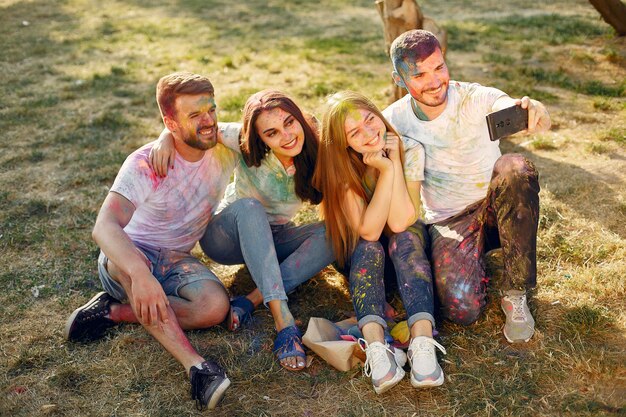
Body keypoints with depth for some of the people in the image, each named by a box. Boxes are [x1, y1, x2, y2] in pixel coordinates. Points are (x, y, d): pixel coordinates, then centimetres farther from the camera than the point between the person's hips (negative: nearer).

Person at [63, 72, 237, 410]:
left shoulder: (225, 150, -6)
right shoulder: (145, 164, -23)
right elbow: (104, 227, -38)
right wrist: (140, 273, -55)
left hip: (176, 262, 4)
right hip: (126, 257, -4)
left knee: (215, 306, -30)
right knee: (134, 261, -43)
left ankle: (114, 311, -15)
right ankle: (194, 364, -45)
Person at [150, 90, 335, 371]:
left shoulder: (316, 154, -16)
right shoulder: (245, 145, -22)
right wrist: (166, 138, -34)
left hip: (273, 240, 3)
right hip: (228, 236, -3)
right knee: (249, 207, -37)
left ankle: (250, 301, -32)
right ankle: (283, 321, -45)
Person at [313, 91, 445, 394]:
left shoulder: (411, 151, -19)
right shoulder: (342, 166, -20)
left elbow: (399, 223, -29)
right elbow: (368, 231, -30)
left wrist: (395, 160, -30)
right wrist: (386, 170, -34)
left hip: (407, 243, 1)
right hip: (360, 252, 0)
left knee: (405, 238, -33)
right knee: (369, 248, -34)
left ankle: (422, 342, -49)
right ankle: (375, 347, -52)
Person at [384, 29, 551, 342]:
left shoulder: (477, 98, -13)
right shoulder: (394, 120, -7)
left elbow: (529, 119, -31)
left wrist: (536, 112, -56)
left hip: (495, 208, 0)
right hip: (447, 221, 0)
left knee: (516, 168, -35)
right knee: (462, 310, -26)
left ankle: (514, 294, -21)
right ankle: (476, 262, 13)